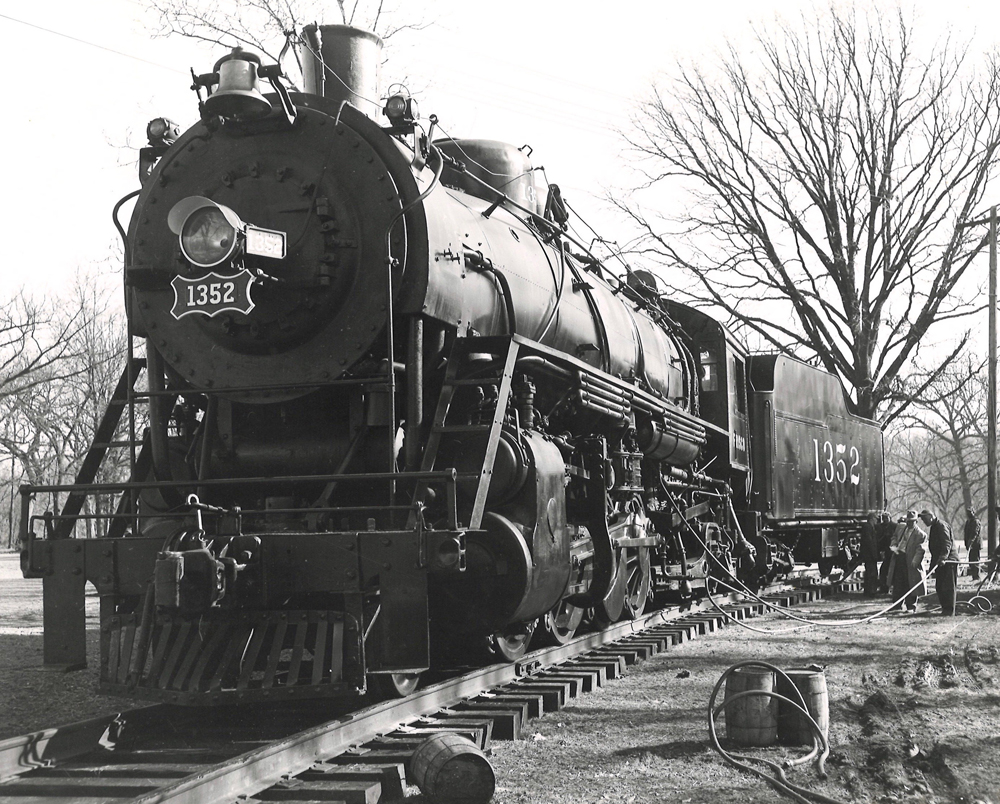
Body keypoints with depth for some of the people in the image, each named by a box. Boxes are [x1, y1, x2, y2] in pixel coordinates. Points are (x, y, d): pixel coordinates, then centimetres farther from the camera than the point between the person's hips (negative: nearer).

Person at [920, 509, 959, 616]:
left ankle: (949, 611, -7)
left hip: (948, 561, -10)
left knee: (948, 586, -7)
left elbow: (947, 544, -22)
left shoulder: (942, 526, -12)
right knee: (940, 586, 9)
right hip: (940, 562, 10)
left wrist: (943, 558, -34)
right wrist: (933, 564, 23)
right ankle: (945, 608, 14)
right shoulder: (934, 527, 20)